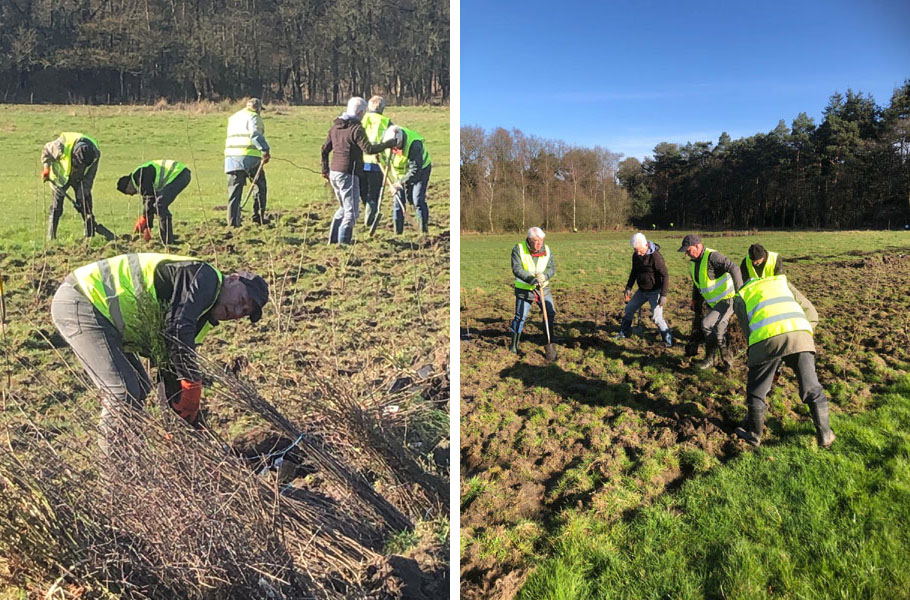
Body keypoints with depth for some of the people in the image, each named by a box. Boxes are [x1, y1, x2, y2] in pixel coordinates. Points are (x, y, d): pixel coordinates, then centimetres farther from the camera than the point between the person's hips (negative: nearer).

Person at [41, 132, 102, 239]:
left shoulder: (95, 154, -26)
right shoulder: (61, 146, -34)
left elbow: (89, 176, -15)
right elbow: (46, 151, -10)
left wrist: (82, 194, -17)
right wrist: (46, 167, -18)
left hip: (80, 178, 2)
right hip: (61, 176, -2)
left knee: (86, 206, -5)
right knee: (56, 208, -3)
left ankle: (90, 236, 1)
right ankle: (51, 237, 4)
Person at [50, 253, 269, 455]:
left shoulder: (199, 320, 14)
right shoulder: (206, 277, -14)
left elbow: (171, 371, 16)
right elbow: (177, 328, -29)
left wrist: (191, 423, 13)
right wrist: (192, 382, -24)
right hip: (78, 303, -11)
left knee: (140, 388, 15)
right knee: (124, 393, -13)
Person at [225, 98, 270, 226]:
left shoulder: (233, 117, 25)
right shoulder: (253, 116, 1)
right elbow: (255, 133, -18)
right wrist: (265, 149, -26)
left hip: (231, 158, 6)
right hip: (249, 157, -6)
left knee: (234, 192, 5)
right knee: (260, 187, 10)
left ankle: (233, 223, -1)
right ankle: (258, 218, 8)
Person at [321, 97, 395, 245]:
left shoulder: (335, 127, 13)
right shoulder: (356, 128, -13)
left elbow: (324, 150, 17)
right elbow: (369, 149, -22)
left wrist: (325, 170, 25)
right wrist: (388, 144, -12)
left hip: (334, 173, 9)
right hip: (348, 175, -9)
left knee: (344, 208, 23)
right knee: (351, 212, -2)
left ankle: (333, 240, 26)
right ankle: (343, 242, -4)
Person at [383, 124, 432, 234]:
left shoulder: (414, 144, -36)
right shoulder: (386, 136, -19)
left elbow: (415, 169, -35)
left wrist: (401, 182, -33)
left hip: (421, 170, -5)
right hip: (401, 171, 5)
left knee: (418, 200, -13)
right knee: (399, 199, -1)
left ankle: (424, 230, -1)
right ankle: (397, 231, 6)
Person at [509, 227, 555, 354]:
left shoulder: (546, 250, -3)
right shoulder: (518, 249, -14)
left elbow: (552, 268, -7)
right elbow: (516, 269, -22)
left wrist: (544, 276, -30)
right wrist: (531, 279, -35)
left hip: (543, 288, 4)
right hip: (524, 289, -4)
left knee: (550, 313, 8)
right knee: (520, 316, -4)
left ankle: (550, 337, 30)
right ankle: (514, 345, 9)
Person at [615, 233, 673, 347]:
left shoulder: (655, 256, -26)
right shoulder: (636, 255, -3)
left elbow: (665, 276, -23)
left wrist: (663, 295, -26)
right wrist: (628, 288, 8)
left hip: (654, 291, -7)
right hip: (642, 290, 7)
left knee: (657, 317, -11)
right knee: (629, 309, 14)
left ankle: (668, 341, 4)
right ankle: (624, 333, 33)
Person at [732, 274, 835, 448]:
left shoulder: (740, 298, 29)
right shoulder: (781, 280, 37)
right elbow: (811, 314, 28)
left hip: (767, 338, -2)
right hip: (799, 333, 2)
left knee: (756, 390, 17)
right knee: (812, 389, 19)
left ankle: (753, 434, 33)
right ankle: (825, 435, 30)